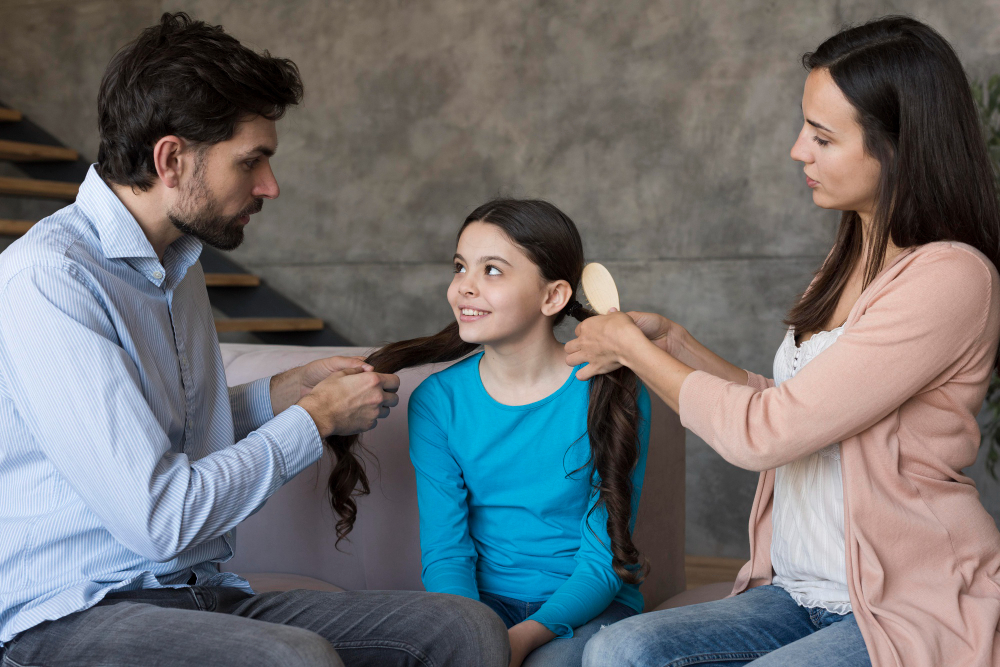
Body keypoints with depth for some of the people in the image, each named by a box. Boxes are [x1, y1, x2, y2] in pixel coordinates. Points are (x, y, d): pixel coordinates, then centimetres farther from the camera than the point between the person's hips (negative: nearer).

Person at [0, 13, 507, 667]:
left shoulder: (178, 261, 14)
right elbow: (159, 518, -22)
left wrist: (289, 390, 10)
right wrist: (315, 418, -10)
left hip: (203, 590, 8)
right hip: (72, 614, -8)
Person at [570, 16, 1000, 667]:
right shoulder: (854, 260, 12)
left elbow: (761, 433, -19)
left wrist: (634, 348, -5)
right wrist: (669, 338, 10)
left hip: (911, 613, -8)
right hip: (802, 594, 8)